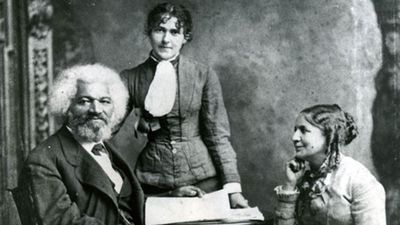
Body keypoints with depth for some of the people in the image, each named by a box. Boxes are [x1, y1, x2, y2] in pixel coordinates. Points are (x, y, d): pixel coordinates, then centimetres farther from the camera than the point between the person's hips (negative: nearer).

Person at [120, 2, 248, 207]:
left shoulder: (204, 75, -1)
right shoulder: (131, 78, 1)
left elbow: (218, 136, -1)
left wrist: (233, 188, -7)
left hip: (202, 179, 0)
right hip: (153, 182, 0)